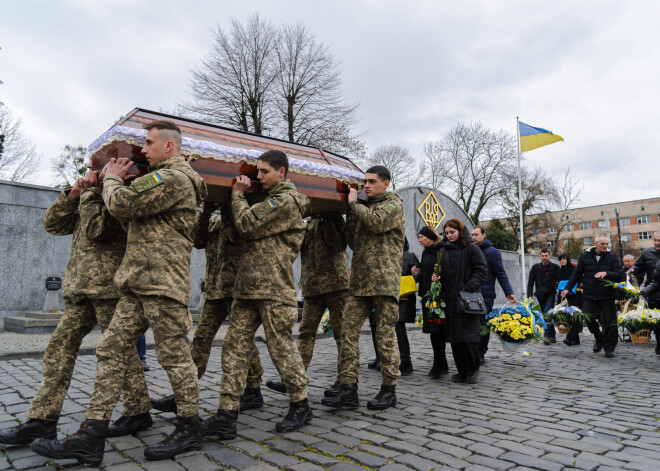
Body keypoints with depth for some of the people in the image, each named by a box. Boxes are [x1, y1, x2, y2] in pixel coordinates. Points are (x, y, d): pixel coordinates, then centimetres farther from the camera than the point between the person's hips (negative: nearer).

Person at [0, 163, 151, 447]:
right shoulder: (89, 200, 22)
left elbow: (96, 229, -19)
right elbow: (53, 224, 17)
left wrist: (89, 191, -8)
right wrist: (73, 193, 5)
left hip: (108, 286, -9)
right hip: (81, 289, 9)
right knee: (59, 347, 6)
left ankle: (139, 413, 10)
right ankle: (42, 419, 12)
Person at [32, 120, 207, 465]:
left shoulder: (174, 178, -11)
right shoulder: (162, 179, 25)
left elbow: (122, 205, -17)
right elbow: (128, 215, 25)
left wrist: (112, 179, 3)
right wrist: (117, 181, 13)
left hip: (162, 282, -10)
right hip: (138, 284, 10)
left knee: (174, 356, -1)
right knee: (111, 349, 7)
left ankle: (189, 430, 14)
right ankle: (91, 437, 12)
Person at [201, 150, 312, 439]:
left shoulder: (286, 200, -7)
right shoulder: (270, 199, 24)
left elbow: (247, 225, -14)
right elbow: (247, 230, 24)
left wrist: (238, 195, 1)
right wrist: (241, 195, 16)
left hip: (273, 288, -9)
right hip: (247, 286, 9)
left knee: (281, 347, 0)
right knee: (234, 345, 3)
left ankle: (301, 406, 18)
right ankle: (227, 413, 6)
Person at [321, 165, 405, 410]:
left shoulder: (394, 204, 4)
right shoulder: (364, 207, 24)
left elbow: (376, 222, -17)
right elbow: (353, 242, 17)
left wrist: (354, 203, -4)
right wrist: (350, 212, 8)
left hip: (384, 279, -6)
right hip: (360, 281, 7)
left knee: (385, 334, 0)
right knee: (348, 330, -1)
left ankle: (389, 389, 13)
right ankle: (348, 389, 4)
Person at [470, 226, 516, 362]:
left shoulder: (492, 252, -1)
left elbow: (501, 274, -4)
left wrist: (509, 292, -11)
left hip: (486, 296, -5)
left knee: (483, 325, 0)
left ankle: (480, 354, 11)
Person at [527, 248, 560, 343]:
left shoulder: (555, 267, 1)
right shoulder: (535, 267, 6)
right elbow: (530, 282, 3)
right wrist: (530, 295, -5)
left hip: (550, 294, -3)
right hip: (540, 295, 3)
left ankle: (547, 336, -15)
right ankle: (552, 336, 19)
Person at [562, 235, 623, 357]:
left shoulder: (612, 256, 2)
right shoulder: (585, 256, 4)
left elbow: (619, 275, -3)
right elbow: (576, 274, 11)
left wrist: (606, 273, -21)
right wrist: (567, 288, 8)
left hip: (607, 295, -1)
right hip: (589, 295, 1)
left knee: (609, 322, -1)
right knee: (589, 320, 2)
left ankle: (609, 348, 12)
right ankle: (599, 339, 29)